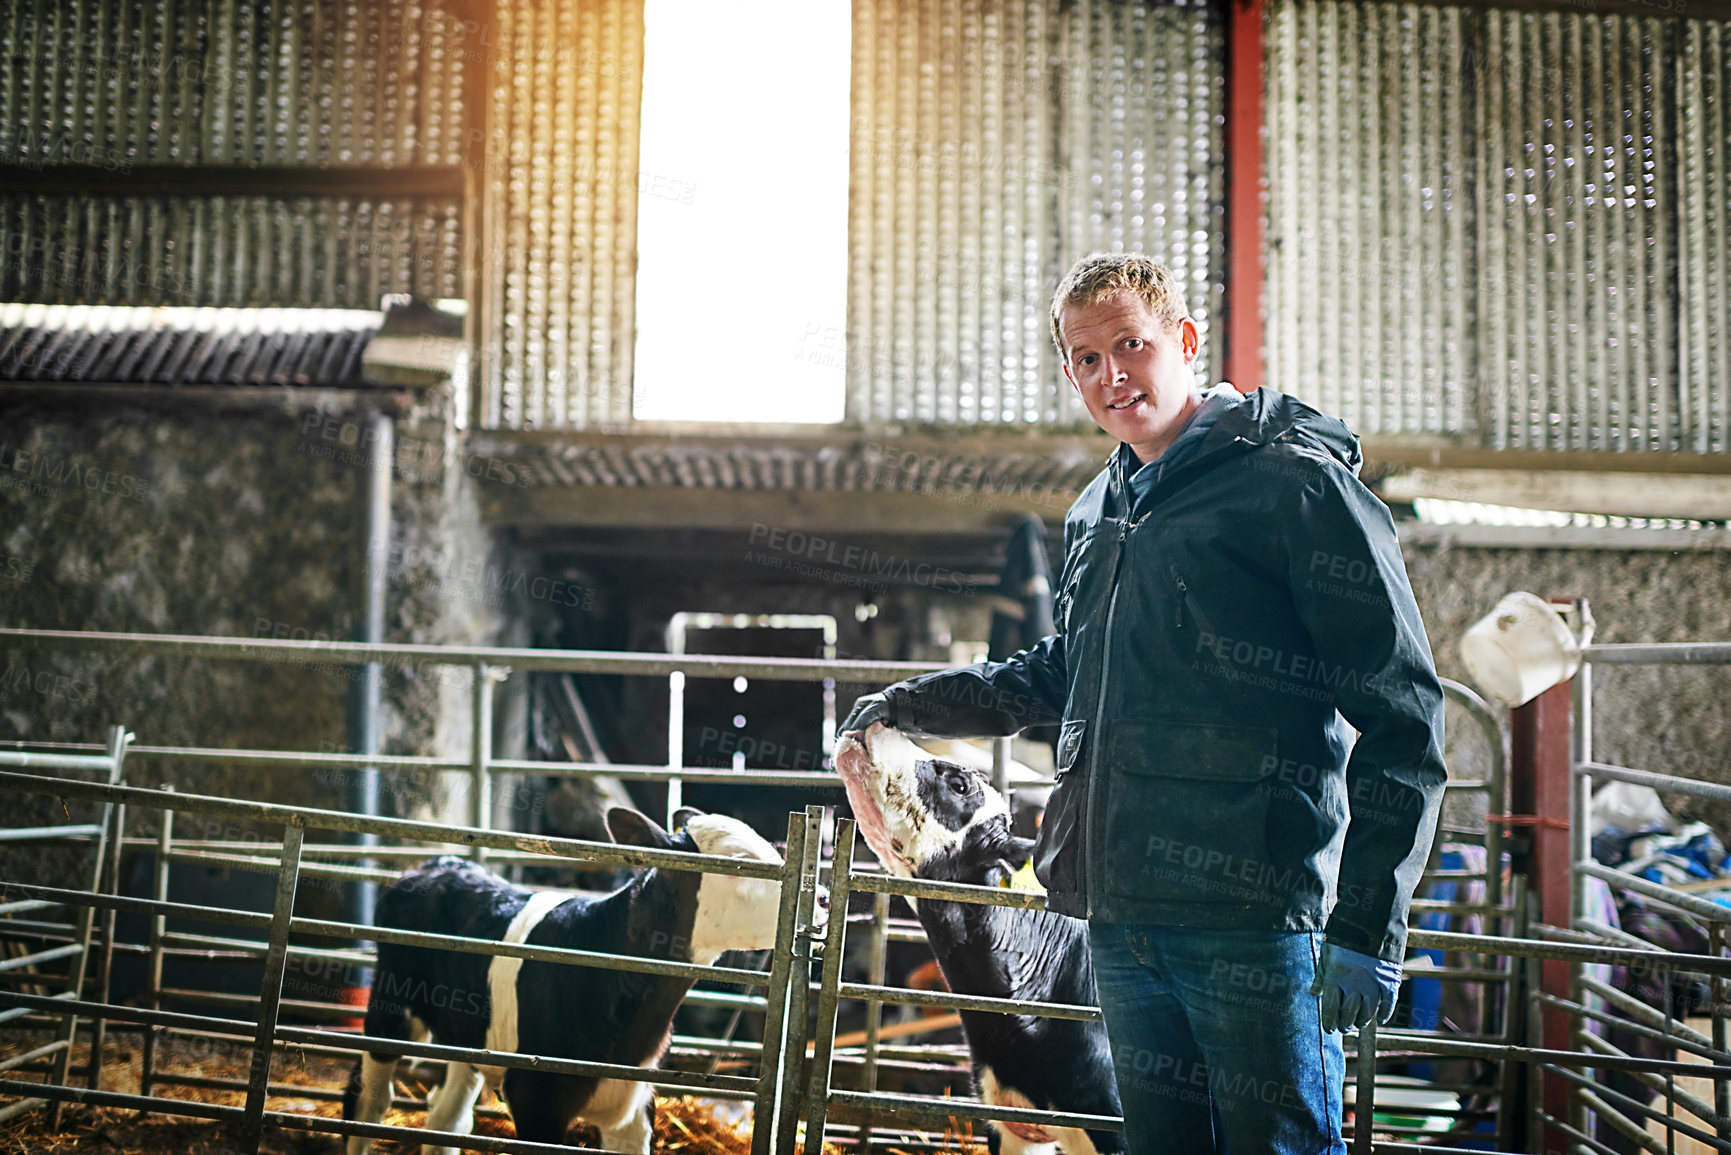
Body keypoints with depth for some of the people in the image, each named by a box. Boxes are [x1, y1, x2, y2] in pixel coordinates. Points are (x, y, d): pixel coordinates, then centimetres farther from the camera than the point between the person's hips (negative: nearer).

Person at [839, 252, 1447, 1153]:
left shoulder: (1294, 483, -8)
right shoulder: (1097, 512, 16)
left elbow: (1400, 714, -11)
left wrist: (1369, 923, -15)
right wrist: (924, 702, 25)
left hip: (1254, 915, -7)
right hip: (1122, 910, 7)